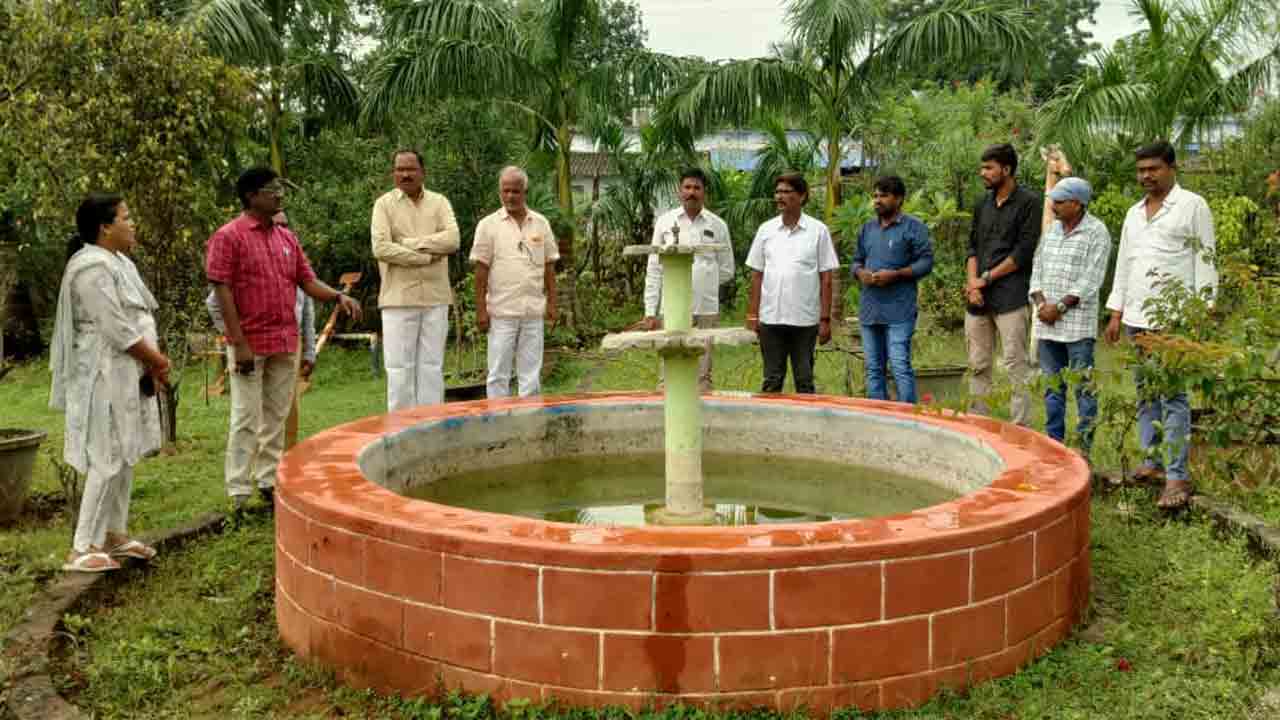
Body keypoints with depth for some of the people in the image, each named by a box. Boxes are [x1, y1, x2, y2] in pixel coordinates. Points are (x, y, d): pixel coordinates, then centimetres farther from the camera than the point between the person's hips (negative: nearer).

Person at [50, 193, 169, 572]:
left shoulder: (119, 262, 14)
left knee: (125, 455, 13)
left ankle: (114, 533, 23)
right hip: (106, 375, -10)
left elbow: (139, 318, 16)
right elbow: (117, 330, -21)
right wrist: (157, 361, -10)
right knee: (108, 458, -8)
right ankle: (83, 547, -2)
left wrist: (154, 362, 4)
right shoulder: (92, 267, -18)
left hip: (130, 373, 10)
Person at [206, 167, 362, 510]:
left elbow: (307, 281, 14)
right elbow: (222, 291, -11)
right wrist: (239, 343, -16)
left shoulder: (287, 237, 12)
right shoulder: (229, 236, -7)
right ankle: (240, 492, 6)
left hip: (285, 344, 6)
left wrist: (338, 296, -7)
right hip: (250, 344, -6)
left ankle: (269, 483, 22)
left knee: (276, 417, 12)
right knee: (247, 419, -1)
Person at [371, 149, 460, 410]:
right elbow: (381, 248, -11)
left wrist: (408, 243, -10)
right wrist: (427, 256, -9)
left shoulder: (439, 202, 10)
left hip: (436, 298, 2)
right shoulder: (384, 204, 3)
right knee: (400, 368, 0)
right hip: (399, 299, -2)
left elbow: (452, 240, -7)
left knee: (432, 367, 7)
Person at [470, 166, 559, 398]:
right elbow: (481, 270, -2)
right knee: (498, 373, 2)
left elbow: (549, 267, 11)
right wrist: (481, 309, -7)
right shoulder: (488, 225, 0)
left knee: (531, 372, 7)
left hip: (533, 311, 3)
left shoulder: (541, 224, 8)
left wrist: (551, 302, 5)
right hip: (502, 311, -2)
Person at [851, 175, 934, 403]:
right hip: (869, 310, 7)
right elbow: (857, 260, 22)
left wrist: (895, 275, -17)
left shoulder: (913, 227, -2)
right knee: (873, 369, 11)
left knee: (900, 367, -11)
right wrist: (860, 272, -2)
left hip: (899, 311, -6)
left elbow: (926, 261, -6)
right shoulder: (867, 229, 17)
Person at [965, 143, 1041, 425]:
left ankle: (1019, 426, -2)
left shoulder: (1028, 202, -2)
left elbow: (1024, 251, -9)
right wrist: (972, 282, -2)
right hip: (978, 298, 6)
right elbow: (972, 246, 15)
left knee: (1015, 365, -6)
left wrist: (987, 278, -9)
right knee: (978, 366, 9)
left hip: (1010, 297, -6)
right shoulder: (983, 204, 17)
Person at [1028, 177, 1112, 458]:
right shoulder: (1052, 229, 13)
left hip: (1078, 323, -6)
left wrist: (1060, 307, -15)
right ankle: (1054, 442, 20)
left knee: (1083, 386, -2)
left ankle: (1084, 446, 3)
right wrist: (1041, 303, -3)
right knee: (1052, 385, 12)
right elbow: (1037, 268, 12)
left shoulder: (1096, 232, -7)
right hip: (1046, 322, 7)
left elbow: (1090, 280, -13)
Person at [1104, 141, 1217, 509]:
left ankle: (1177, 476, -7)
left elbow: (1205, 262, -5)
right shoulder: (1134, 213, 17)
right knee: (1145, 394, 10)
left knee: (1173, 397, -8)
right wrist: (1116, 313, 14)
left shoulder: (1193, 206, -1)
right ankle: (1152, 462, 17)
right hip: (1136, 317, 7)